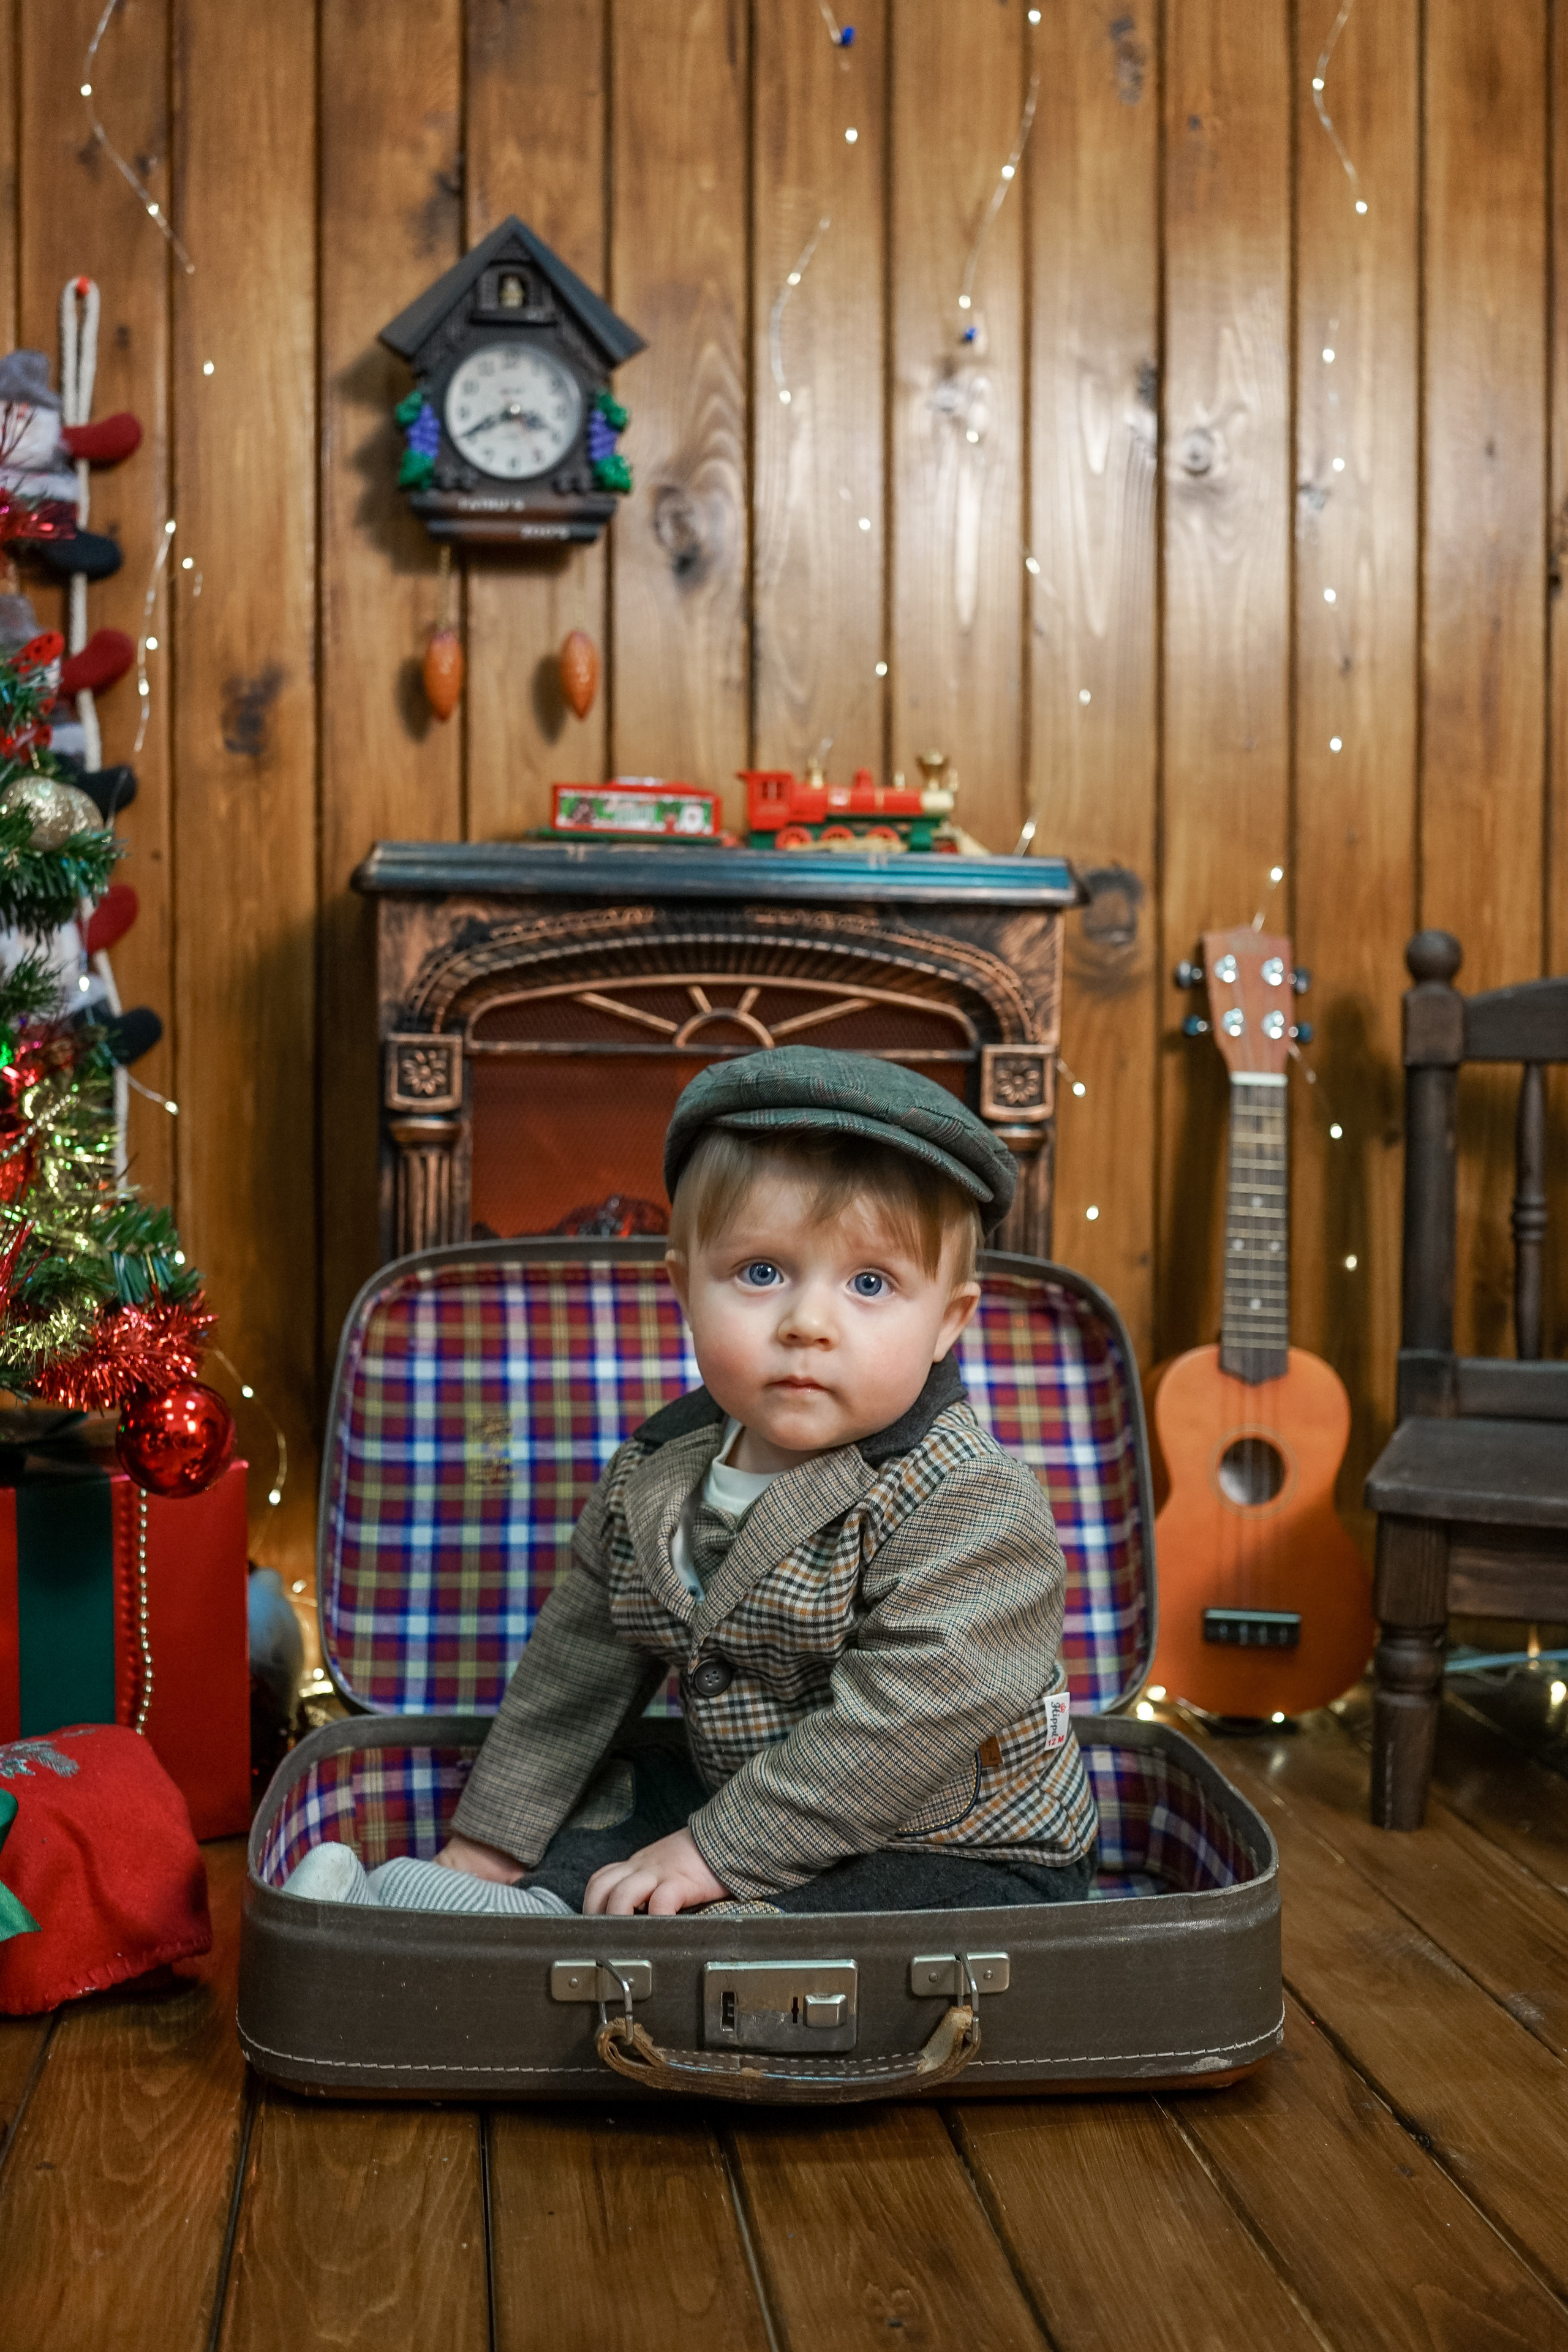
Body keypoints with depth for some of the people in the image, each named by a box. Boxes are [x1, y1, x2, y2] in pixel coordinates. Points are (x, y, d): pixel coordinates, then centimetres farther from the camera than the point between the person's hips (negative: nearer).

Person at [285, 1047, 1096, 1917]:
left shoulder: (972, 1505, -23)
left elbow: (904, 1717, -30)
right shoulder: (655, 1479, -1)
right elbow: (579, 1663, 10)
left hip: (965, 1858, -8)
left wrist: (716, 1853, -29)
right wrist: (491, 1842, 12)